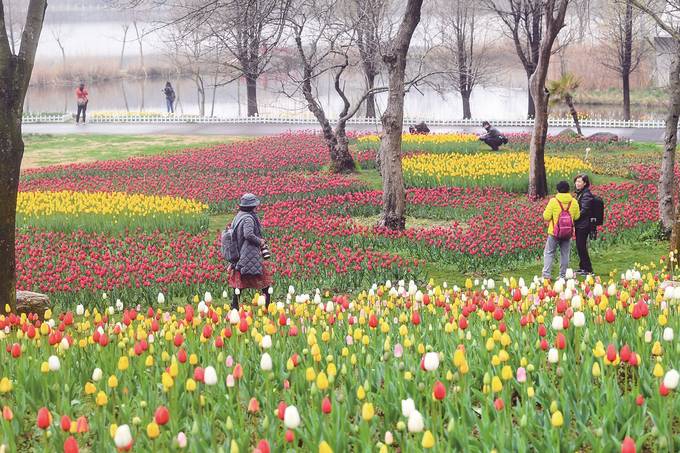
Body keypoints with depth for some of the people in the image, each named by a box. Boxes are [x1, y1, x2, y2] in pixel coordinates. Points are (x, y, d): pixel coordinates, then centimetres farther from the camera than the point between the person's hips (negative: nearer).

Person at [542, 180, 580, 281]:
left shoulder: (553, 201, -12)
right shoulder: (574, 202, -2)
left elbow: (546, 217, -11)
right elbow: (577, 217, 7)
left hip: (554, 232, -3)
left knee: (549, 253, 5)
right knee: (565, 254, 12)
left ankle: (546, 274, -5)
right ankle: (562, 275, 15)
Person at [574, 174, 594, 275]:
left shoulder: (586, 195, -15)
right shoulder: (580, 194, 14)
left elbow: (584, 211, -20)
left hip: (584, 225, -9)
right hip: (579, 225, 9)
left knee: (581, 247, -7)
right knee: (579, 247, 14)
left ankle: (588, 269, -1)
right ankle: (582, 267, 23)